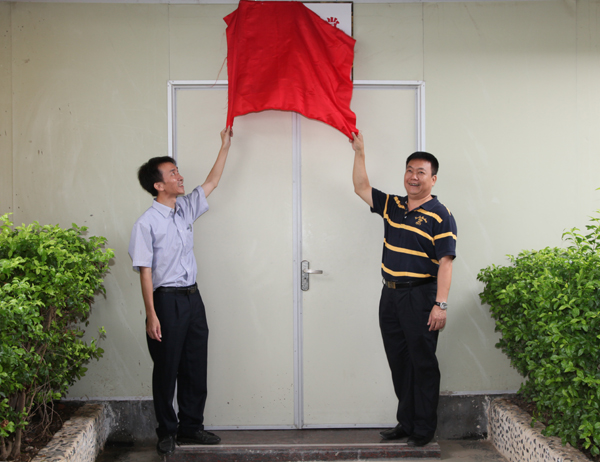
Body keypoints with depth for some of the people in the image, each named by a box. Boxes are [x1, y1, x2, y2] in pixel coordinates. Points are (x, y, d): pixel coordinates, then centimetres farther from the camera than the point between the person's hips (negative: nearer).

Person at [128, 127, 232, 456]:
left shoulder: (185, 209, 8)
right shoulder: (147, 223, -12)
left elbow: (211, 182, 20)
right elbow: (145, 271, -14)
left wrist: (225, 146, 19)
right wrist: (151, 315, -18)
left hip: (192, 296, 7)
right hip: (167, 299, -7)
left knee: (195, 367, 11)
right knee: (166, 369, 4)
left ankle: (191, 426, 22)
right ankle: (167, 431, 17)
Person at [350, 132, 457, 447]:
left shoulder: (440, 216, -8)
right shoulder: (392, 206, 12)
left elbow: (445, 263, -13)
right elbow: (361, 188, 18)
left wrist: (440, 304, -20)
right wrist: (359, 153, 9)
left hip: (420, 297, -7)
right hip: (390, 295, 7)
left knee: (422, 364, 0)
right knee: (398, 363, 12)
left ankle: (424, 430, 9)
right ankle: (405, 424, 22)